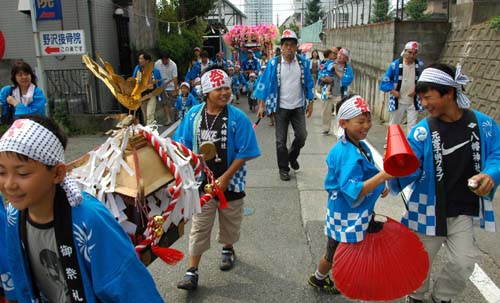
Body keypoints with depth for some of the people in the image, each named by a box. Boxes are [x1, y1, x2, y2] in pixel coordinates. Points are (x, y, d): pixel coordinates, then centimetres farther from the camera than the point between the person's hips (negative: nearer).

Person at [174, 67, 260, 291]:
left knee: (229, 221, 20)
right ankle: (192, 271, 14)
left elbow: (245, 152, -13)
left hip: (230, 182, -1)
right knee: (199, 227, 5)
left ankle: (228, 249, 48)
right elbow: (184, 146, 4)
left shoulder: (237, 118, -14)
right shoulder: (193, 115, -5)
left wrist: (226, 177, -16)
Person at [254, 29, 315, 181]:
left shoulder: (303, 62, -1)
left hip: (298, 107, 2)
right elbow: (264, 83, -5)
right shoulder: (274, 63, -8)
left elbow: (309, 83, 7)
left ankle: (292, 156, 33)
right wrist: (261, 105, -8)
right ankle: (283, 169, 20)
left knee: (301, 136, 2)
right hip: (280, 107, -2)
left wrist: (310, 103, 6)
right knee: (281, 140, 4)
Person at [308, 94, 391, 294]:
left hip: (360, 213, 8)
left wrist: (380, 187, 3)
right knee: (335, 255, 15)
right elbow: (354, 191, -36)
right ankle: (318, 279, 41)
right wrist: (383, 176, -43)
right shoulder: (347, 154, -29)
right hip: (346, 215, -8)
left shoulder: (360, 146, 1)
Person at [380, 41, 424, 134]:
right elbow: (385, 81, -6)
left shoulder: (420, 64, -4)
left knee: (412, 126, 5)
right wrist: (393, 91, -15)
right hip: (398, 101, -2)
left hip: (413, 101, 2)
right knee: (393, 125, 11)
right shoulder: (395, 64, -12)